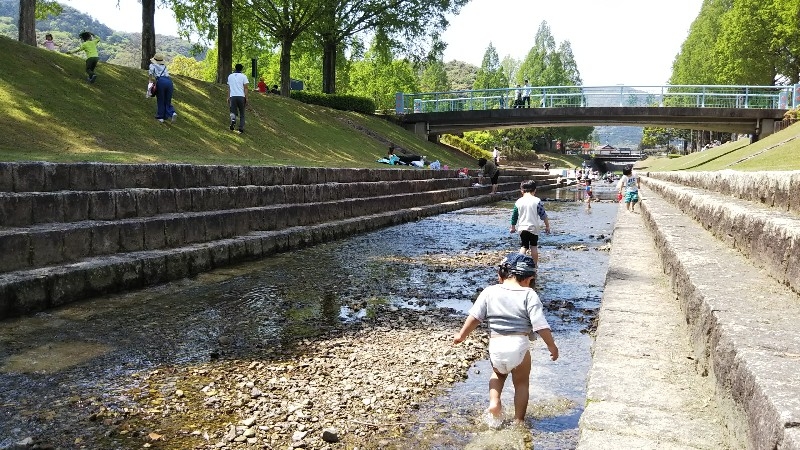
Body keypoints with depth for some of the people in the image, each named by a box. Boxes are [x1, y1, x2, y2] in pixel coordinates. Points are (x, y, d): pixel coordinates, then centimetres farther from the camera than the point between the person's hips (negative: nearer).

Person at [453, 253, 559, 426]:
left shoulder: (489, 292, 3)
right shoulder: (529, 295, -4)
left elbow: (474, 317, 5)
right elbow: (540, 325, -8)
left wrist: (462, 335, 19)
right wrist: (552, 346, 4)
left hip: (495, 345, 3)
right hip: (519, 344, -2)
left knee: (498, 374, 32)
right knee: (521, 383, 19)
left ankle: (494, 402, 13)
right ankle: (519, 420, 23)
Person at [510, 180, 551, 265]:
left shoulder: (518, 202, 1)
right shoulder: (537, 201, -5)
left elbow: (514, 216, 7)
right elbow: (543, 215, -3)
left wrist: (513, 227, 19)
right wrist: (547, 226, 7)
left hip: (522, 228, 1)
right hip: (533, 228, -1)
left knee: (523, 247, 4)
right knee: (534, 247, 10)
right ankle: (535, 264, 13)